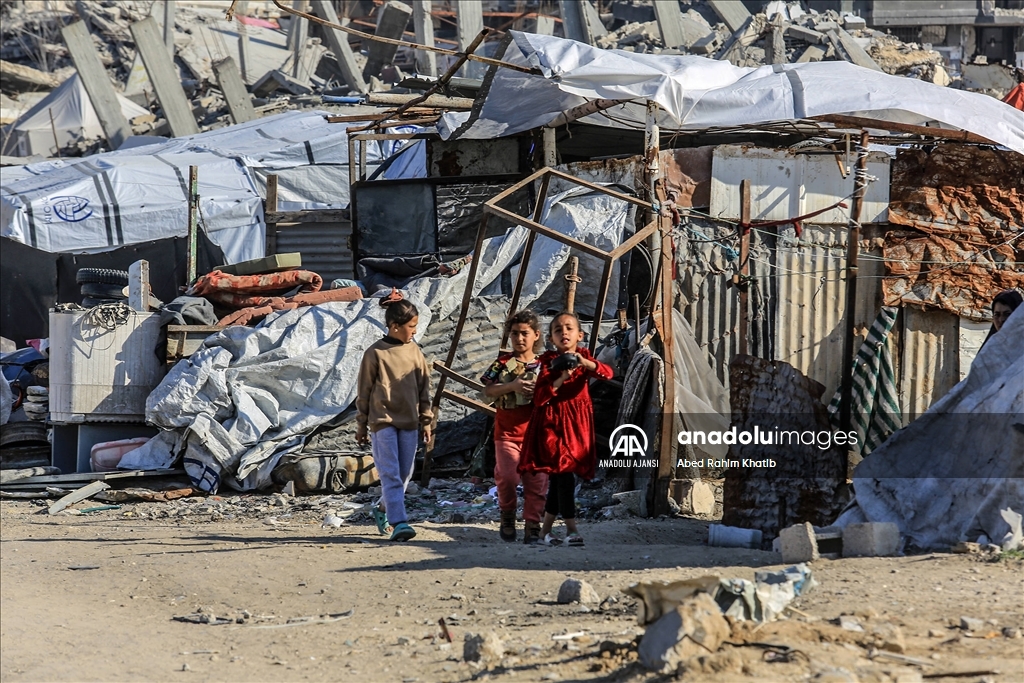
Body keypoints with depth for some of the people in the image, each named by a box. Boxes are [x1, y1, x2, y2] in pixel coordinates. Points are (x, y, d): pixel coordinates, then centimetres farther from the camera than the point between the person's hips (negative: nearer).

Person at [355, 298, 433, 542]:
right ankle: (398, 522, -16)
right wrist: (361, 425, 3)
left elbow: (424, 389, 13)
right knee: (391, 474, -11)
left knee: (404, 474, 9)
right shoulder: (375, 354, -6)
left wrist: (426, 421, 12)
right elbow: (364, 392, 1)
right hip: (382, 421, -5)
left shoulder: (414, 351, 6)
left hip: (409, 422, 5)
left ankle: (383, 509, 31)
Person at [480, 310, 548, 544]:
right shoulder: (503, 364, 3)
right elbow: (488, 390, -4)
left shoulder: (544, 365, 7)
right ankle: (507, 515, 11)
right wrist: (512, 386, -17)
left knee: (537, 480, -3)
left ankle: (532, 526, 6)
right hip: (507, 432, -1)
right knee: (507, 476, -15)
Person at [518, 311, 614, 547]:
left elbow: (608, 373, -11)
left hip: (577, 424, 4)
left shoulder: (584, 357, 7)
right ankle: (571, 528, -14)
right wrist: (560, 380, -21)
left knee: (558, 477, 7)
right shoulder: (548, 362, -1)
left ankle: (546, 529, 16)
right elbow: (539, 398, -9)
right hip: (552, 423, -3)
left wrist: (585, 363, -27)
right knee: (563, 473, -14)